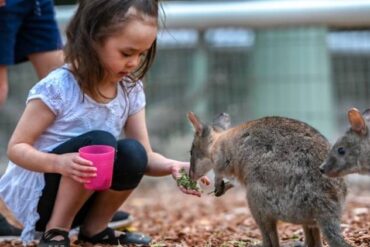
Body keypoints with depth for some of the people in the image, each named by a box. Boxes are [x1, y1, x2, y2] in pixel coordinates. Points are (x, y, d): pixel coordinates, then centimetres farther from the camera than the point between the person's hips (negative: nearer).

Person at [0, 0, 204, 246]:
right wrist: (58, 162, -36)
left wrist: (171, 166, -25)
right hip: (37, 195, -5)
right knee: (99, 142, -31)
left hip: (83, 196, 5)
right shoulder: (58, 87, -21)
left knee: (132, 153, -24)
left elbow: (146, 156, -3)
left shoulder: (131, 90, -4)